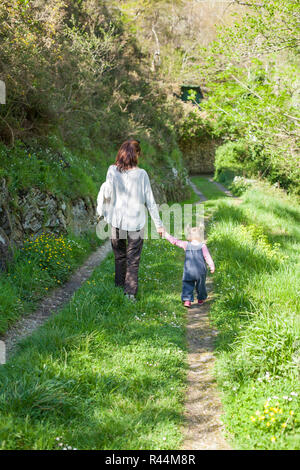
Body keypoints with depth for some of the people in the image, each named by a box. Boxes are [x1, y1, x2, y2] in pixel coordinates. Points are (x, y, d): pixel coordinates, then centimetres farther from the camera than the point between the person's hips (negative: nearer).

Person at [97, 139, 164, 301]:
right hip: (136, 222, -2)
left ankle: (119, 287, 30)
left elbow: (107, 194, -9)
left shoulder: (112, 171, -8)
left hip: (117, 220, 2)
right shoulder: (141, 174, -11)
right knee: (133, 260, 6)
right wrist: (158, 223, 2)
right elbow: (149, 201, -6)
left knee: (119, 256, 20)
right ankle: (130, 292, 4)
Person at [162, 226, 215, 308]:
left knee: (187, 285, 5)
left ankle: (187, 300, -9)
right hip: (200, 271, 0)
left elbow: (175, 241, 4)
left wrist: (166, 235, 13)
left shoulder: (186, 245, -1)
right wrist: (212, 266, 6)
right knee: (201, 285, 17)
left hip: (188, 271, 0)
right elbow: (207, 257, -4)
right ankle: (200, 299, 28)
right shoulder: (202, 246, -5)